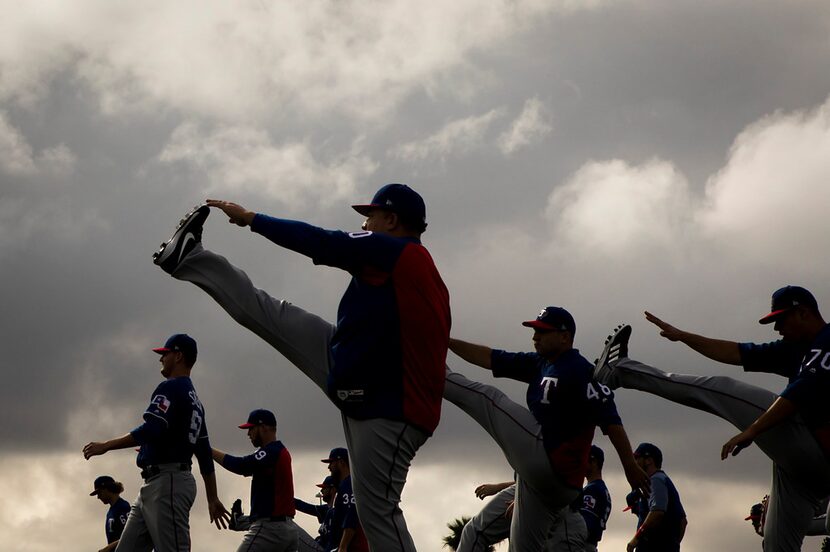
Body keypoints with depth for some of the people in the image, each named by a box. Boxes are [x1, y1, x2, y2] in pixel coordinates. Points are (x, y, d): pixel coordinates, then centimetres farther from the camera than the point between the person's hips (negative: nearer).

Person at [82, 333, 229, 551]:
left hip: (168, 482, -10)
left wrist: (106, 445, -15)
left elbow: (151, 431, -21)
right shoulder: (195, 400, 23)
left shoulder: (171, 387, -6)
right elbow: (205, 454, 24)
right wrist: (213, 499, 26)